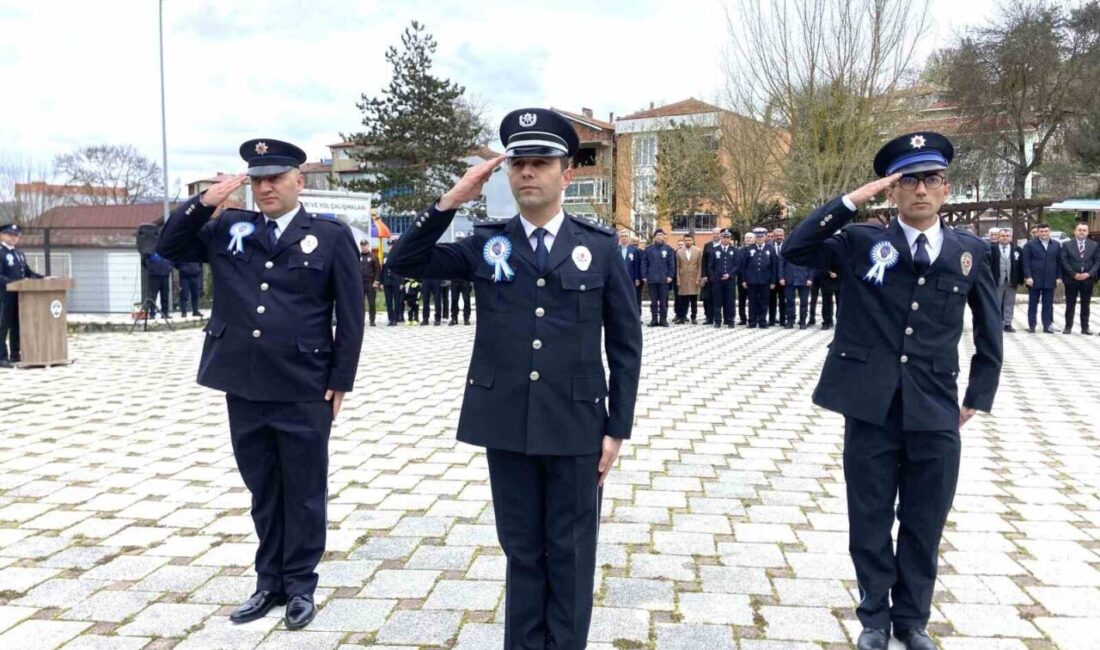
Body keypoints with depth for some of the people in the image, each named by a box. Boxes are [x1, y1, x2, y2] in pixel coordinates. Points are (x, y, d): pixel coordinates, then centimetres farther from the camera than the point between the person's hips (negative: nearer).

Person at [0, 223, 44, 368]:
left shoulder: (20, 254, 17)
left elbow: (29, 272, 18)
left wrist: (44, 278, 3)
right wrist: (15, 282, -28)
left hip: (20, 295, 7)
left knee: (18, 325, 11)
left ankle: (15, 354, 19)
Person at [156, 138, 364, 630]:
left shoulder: (331, 236, -3)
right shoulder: (228, 229, 8)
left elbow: (350, 316, -3)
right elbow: (168, 247, 9)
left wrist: (340, 383, -6)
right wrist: (203, 203, -5)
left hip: (304, 391, -3)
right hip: (244, 387, 4)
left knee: (303, 492, 8)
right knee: (262, 490, 15)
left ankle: (300, 585, 23)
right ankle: (270, 581, 29)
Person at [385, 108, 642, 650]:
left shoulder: (601, 247, 0)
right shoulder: (486, 244, 4)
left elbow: (625, 344, 1)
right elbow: (405, 262, -3)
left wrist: (617, 428, -3)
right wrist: (451, 200, -13)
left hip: (576, 427, -1)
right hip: (507, 425, 1)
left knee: (570, 555, 10)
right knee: (521, 551, 14)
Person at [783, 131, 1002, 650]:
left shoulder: (971, 252, 4)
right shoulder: (860, 242, -1)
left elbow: (989, 332, 13)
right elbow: (795, 250, -14)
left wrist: (978, 397, 11)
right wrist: (852, 199, -17)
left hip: (936, 415, 2)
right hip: (871, 411, -1)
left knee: (924, 528, 13)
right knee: (870, 525, 11)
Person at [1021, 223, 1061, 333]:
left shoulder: (1056, 245, 11)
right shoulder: (1030, 245, 1)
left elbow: (1058, 262, 11)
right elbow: (1026, 262, -3)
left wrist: (1058, 277, 3)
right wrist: (1028, 277, -12)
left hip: (1050, 280, 3)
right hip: (1034, 279, -3)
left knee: (1048, 304, 4)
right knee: (1033, 303, 3)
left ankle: (1047, 325, 9)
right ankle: (1031, 325, 8)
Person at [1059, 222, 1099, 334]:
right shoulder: (1067, 245, 2)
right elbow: (1064, 261, -3)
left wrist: (1089, 274, -10)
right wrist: (1074, 274, -12)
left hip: (1087, 279, 1)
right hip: (1071, 279, -1)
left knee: (1085, 304, 6)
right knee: (1070, 304, 3)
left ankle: (1085, 327, 11)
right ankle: (1068, 326, 8)